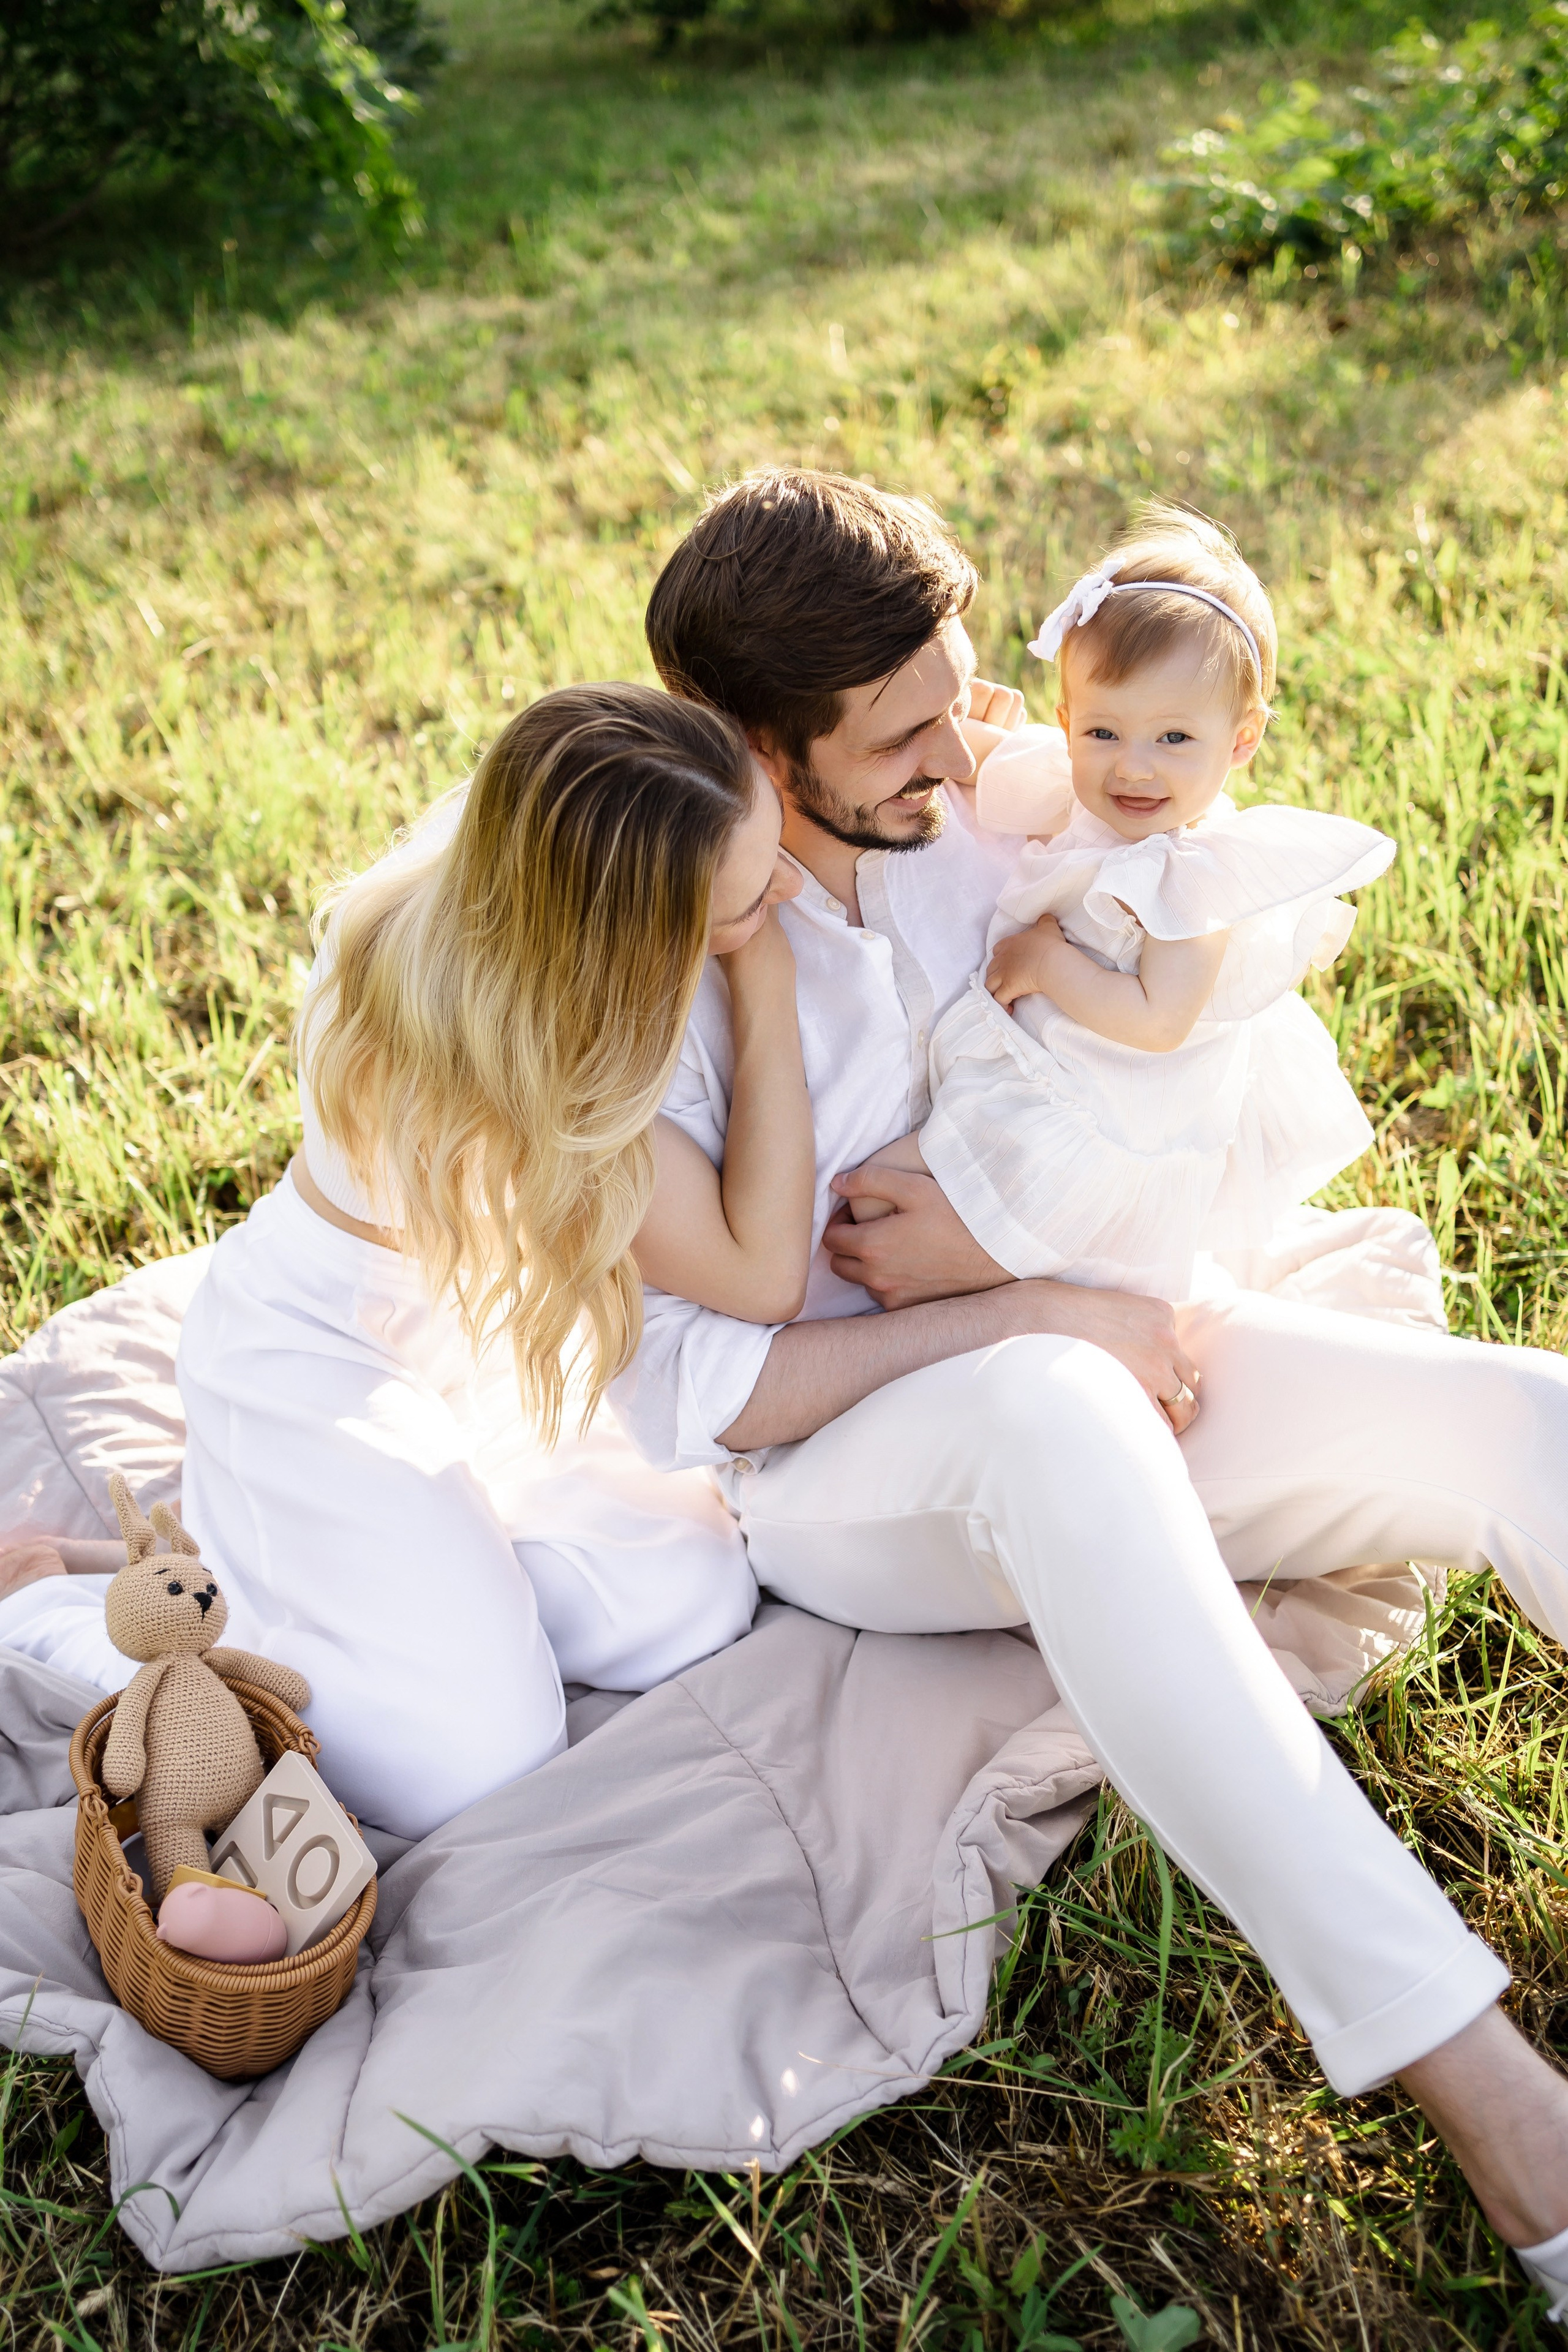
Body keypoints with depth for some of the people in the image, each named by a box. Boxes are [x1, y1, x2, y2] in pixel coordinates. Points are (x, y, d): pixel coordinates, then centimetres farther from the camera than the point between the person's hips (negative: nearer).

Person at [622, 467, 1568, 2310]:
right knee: (1050, 1419, -41)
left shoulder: (966, 817, -3)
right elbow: (674, 1393, -22)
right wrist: (1042, 1317, -23)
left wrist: (998, 1249, -12)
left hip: (1074, 1368, 6)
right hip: (827, 1466, -5)